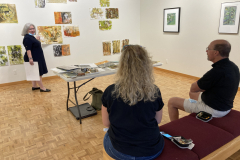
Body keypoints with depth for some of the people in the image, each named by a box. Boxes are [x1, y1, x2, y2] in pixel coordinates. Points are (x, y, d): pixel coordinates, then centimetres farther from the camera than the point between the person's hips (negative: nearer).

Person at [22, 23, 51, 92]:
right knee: (38, 73, -6)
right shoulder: (27, 38, -17)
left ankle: (34, 86, 24)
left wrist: (37, 40, 20)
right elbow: (28, 49, -26)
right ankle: (42, 88, 0)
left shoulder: (31, 37, 13)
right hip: (33, 59, -10)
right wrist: (30, 58, -34)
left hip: (36, 58, 10)